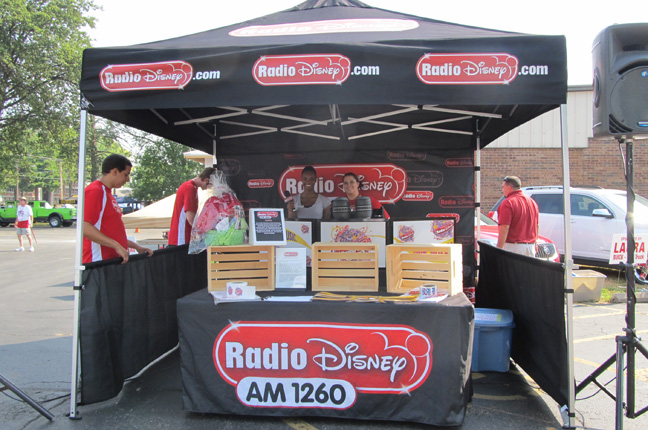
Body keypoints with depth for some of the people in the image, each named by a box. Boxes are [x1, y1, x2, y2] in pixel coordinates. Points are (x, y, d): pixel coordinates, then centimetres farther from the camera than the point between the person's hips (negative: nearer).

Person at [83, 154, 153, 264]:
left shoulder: (107, 193, 20)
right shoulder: (94, 191, -10)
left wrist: (136, 246, 21)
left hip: (113, 260, 9)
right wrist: (117, 246, -23)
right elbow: (85, 227, -21)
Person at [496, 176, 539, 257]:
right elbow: (537, 226, 19)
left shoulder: (508, 203, -13)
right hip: (530, 246, 8)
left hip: (513, 246, -8)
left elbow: (504, 228, -19)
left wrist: (498, 249, -18)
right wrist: (534, 242, 31)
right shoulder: (532, 202, 13)